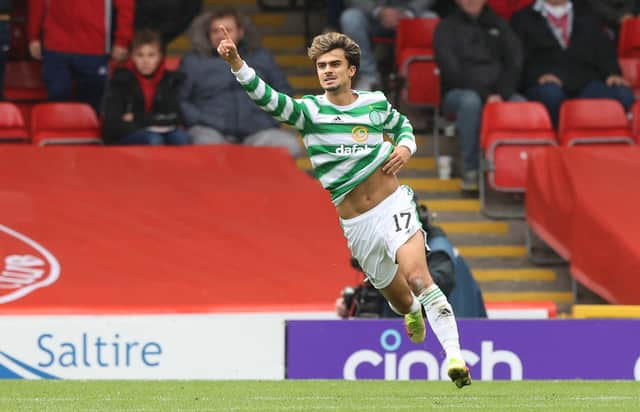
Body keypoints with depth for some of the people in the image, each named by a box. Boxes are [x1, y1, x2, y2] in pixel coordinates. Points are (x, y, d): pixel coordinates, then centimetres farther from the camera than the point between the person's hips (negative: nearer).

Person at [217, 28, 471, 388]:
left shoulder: (376, 103, 2)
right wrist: (237, 63, -37)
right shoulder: (310, 110, -4)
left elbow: (402, 123, 24)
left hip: (393, 204, -1)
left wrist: (406, 147, 2)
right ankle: (414, 312, 53)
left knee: (416, 276, -25)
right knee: (399, 299, 14)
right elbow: (269, 100, -22)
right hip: (356, 224, 1)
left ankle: (455, 356, -27)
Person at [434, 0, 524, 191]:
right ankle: (470, 169, -31)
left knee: (520, 104, -31)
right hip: (458, 92, -2)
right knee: (471, 101, -39)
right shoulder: (447, 28, 8)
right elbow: (451, 70, -6)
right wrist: (485, 95, -17)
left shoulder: (499, 25, 18)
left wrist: (500, 93, -13)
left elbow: (515, 63, 6)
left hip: (499, 92, 2)